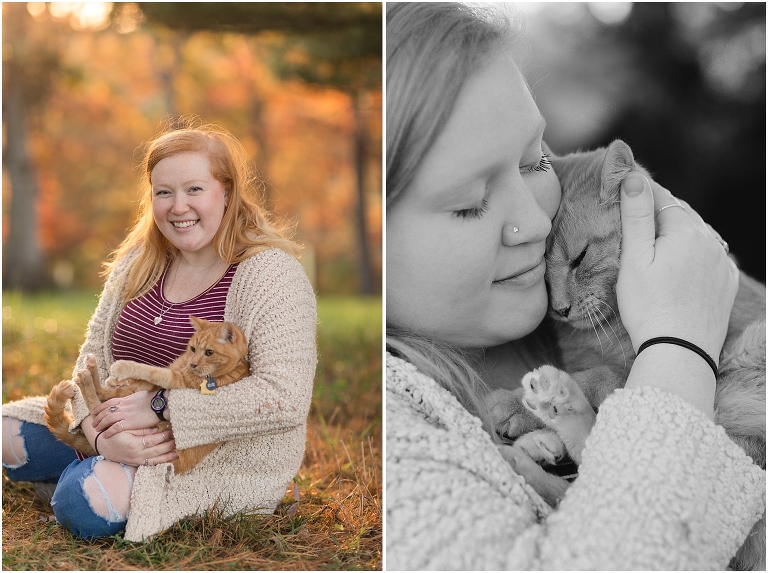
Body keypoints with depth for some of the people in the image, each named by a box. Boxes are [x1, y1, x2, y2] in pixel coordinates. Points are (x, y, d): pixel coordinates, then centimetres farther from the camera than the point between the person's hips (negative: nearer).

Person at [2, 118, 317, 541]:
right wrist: (100, 433, -18)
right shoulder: (140, 260, 4)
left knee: (87, 500, -27)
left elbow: (286, 398, -27)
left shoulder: (272, 274, -17)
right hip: (125, 430, 7)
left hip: (229, 453, -7)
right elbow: (94, 356, 3)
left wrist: (161, 406, -26)